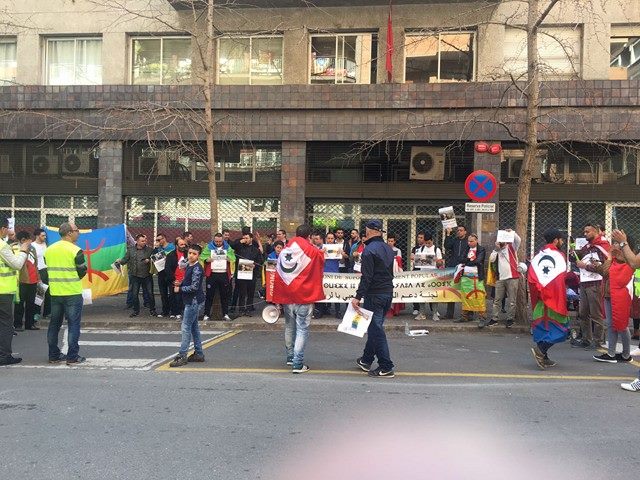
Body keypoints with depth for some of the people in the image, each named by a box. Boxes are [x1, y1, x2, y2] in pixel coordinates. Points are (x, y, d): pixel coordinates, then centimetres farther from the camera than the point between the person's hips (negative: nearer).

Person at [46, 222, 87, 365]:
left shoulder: (49, 250, 6)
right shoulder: (76, 250, -12)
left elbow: (46, 269, 12)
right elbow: (82, 272, -8)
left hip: (55, 293, 6)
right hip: (73, 293, -6)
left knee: (54, 324, 14)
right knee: (74, 324, 0)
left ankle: (53, 355, 19)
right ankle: (72, 357, 0)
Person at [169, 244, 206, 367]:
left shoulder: (197, 269, -17)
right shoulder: (188, 266, 11)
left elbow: (194, 287, -22)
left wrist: (180, 289, -12)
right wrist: (180, 283, 4)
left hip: (194, 300, -10)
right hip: (190, 300, 10)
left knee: (186, 327, -8)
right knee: (193, 326, 14)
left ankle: (182, 356, -4)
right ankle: (199, 354, 21)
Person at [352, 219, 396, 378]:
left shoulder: (369, 250, -15)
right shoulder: (388, 248, 12)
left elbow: (366, 277, -20)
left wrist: (358, 296, -18)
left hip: (374, 294, -9)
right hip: (388, 292, 9)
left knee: (376, 330, -3)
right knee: (374, 327, 18)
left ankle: (386, 367, -3)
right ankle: (366, 360, 30)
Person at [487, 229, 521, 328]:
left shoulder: (511, 246, 5)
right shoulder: (497, 250, 17)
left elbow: (518, 240, -14)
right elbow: (491, 260, 2)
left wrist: (512, 232, -22)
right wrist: (496, 249, -4)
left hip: (512, 277, -4)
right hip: (500, 278, 4)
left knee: (511, 300, 0)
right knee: (497, 300, 6)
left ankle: (510, 319, 8)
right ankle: (494, 319, 10)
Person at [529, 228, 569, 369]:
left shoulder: (537, 257, 10)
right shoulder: (560, 255, -3)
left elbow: (531, 279, 4)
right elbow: (563, 278, -8)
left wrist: (535, 297, 10)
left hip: (540, 299, 6)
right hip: (555, 299, -6)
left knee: (542, 326, 12)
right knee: (559, 327, -1)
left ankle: (543, 358, 11)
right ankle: (540, 350, -19)